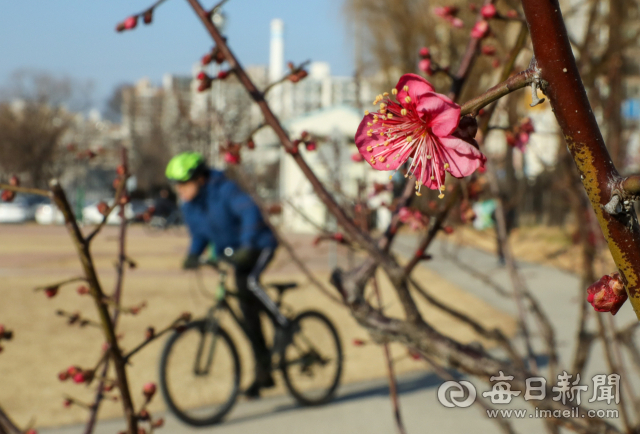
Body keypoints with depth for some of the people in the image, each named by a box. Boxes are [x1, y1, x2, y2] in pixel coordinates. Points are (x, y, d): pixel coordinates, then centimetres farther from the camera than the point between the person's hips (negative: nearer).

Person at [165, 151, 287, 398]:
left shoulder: (224, 190, -25)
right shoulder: (188, 204, -3)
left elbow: (250, 212, -38)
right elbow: (199, 234, 8)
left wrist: (247, 246, -49)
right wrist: (193, 255, -12)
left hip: (259, 245, -7)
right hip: (232, 254, 7)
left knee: (248, 283, -34)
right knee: (247, 308, 5)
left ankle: (285, 327, -12)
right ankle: (263, 372, 13)